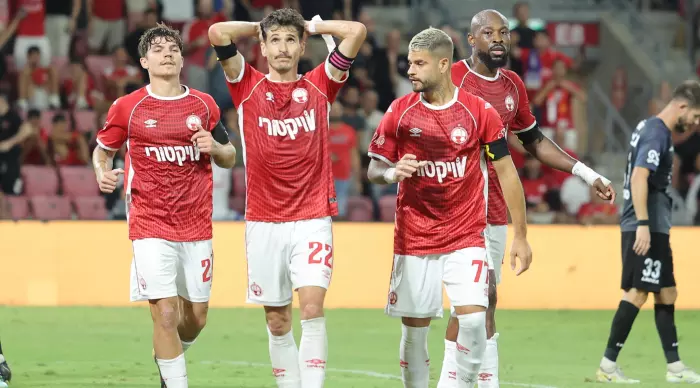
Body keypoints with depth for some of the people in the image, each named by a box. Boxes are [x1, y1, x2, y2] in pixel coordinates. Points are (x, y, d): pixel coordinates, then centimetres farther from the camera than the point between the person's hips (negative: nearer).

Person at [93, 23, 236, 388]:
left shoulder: (204, 105, 6)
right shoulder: (127, 107, -1)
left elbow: (229, 158, 15)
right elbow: (102, 150, 12)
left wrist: (214, 147, -8)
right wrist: (103, 174, -10)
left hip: (197, 225, 3)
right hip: (151, 226, -3)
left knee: (195, 316, 9)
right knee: (165, 313, -13)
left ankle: (167, 357, 40)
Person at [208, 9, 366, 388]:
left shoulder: (319, 86, 6)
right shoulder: (248, 86, 4)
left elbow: (356, 30, -1)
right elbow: (218, 33, -7)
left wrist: (312, 26, 12)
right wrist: (259, 27, 8)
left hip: (312, 219, -1)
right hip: (263, 223, 1)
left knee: (312, 308, -15)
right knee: (277, 322, 6)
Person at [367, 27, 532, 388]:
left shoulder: (480, 112, -5)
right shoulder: (399, 112, -1)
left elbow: (506, 173, 1)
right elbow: (374, 170, 6)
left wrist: (520, 235, -1)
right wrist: (391, 172, -19)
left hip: (466, 239, -1)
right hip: (414, 239, 1)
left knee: (472, 317, -16)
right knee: (414, 327, 3)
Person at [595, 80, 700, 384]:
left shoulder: (650, 128, 16)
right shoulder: (657, 133, -14)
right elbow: (639, 177, -23)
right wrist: (643, 224, -27)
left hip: (653, 227, 10)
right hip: (647, 228, -10)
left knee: (666, 294, 12)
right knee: (637, 293, -10)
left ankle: (674, 367, 16)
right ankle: (607, 366, -9)